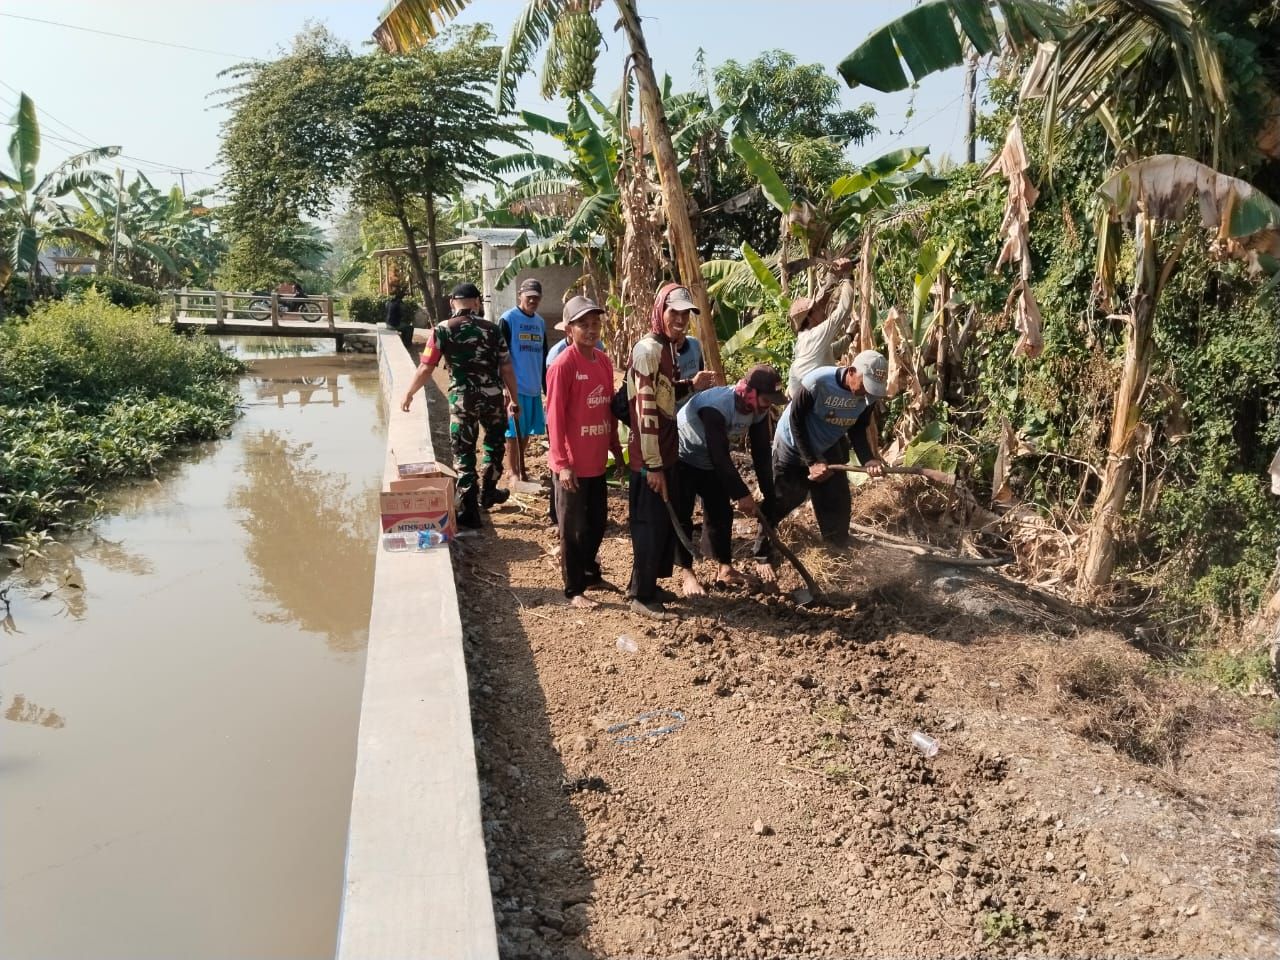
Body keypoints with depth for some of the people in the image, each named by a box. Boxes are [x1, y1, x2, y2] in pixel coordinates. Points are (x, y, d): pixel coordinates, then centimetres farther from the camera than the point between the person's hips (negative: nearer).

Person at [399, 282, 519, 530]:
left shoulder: (443, 330, -3)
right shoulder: (491, 329, 2)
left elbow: (426, 368, -5)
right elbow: (506, 369, 2)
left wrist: (408, 394, 9)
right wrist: (514, 400, 12)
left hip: (462, 399, -2)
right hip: (493, 397, 2)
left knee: (464, 454, 7)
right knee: (494, 444, 25)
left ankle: (470, 512, 10)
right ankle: (488, 493, 37)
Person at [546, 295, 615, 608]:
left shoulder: (603, 361, 7)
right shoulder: (563, 365, -15)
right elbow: (555, 417, -16)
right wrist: (562, 463, -18)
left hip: (597, 462, 7)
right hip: (573, 465, -7)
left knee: (597, 523, 20)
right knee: (573, 529, 6)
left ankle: (590, 572, 40)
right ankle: (574, 590, 18)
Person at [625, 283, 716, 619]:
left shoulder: (668, 347, 11)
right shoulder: (648, 349, -18)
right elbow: (645, 409, -22)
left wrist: (691, 385, 4)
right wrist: (653, 465, -22)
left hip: (667, 452, 9)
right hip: (651, 456, -9)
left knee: (665, 522, 17)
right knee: (651, 525, 1)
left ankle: (646, 585, 31)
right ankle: (642, 596, 15)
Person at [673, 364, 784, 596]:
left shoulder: (759, 411, -14)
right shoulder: (716, 406, -37)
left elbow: (761, 453, -9)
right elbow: (720, 455, -38)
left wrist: (769, 494, -11)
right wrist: (742, 494, -35)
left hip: (711, 463, 7)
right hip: (682, 459, -7)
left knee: (721, 513, 6)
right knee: (682, 515, -7)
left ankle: (725, 569, 17)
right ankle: (686, 572, 4)